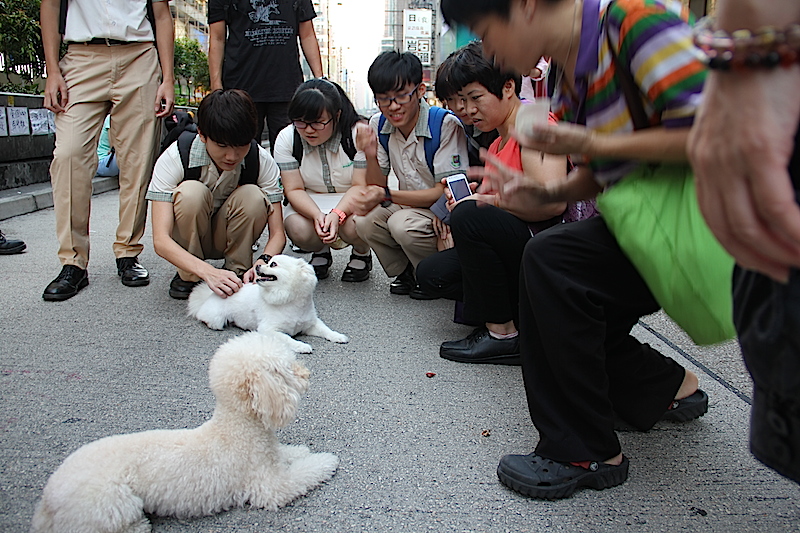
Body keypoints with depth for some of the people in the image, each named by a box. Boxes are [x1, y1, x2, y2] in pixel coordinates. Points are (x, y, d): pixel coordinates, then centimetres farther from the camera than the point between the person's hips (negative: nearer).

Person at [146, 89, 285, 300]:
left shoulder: (262, 160, -21)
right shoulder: (175, 158, -27)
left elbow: (277, 233, -20)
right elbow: (160, 240, -34)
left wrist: (263, 262, -43)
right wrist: (208, 272, -51)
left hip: (231, 238, 2)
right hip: (186, 239, -1)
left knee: (253, 196, -29)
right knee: (192, 192, -32)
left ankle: (238, 272, -10)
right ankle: (188, 277, -13)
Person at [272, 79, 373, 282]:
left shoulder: (359, 133, -18)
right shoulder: (286, 138, -8)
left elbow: (362, 187, -19)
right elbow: (293, 189, -10)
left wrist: (337, 214, -36)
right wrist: (317, 215, -30)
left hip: (353, 204, -2)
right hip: (309, 204, 2)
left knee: (353, 226, -35)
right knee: (298, 230, -30)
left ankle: (362, 254, 3)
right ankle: (320, 252, 8)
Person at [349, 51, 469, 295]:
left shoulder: (445, 124, -21)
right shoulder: (378, 125, -2)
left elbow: (445, 192, -19)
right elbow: (378, 188, 2)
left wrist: (386, 195, -27)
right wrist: (371, 158, -20)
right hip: (410, 207, 6)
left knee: (403, 223, -32)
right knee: (365, 221, -20)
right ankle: (406, 273, 6)